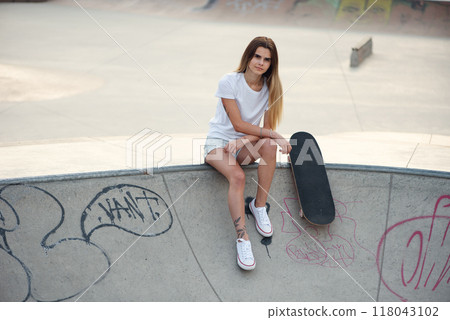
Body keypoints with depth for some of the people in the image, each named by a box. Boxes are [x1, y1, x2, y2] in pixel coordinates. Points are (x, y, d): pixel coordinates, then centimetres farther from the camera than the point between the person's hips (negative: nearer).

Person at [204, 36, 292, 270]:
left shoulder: (271, 88, -1)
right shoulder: (229, 82, -13)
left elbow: (266, 128, -3)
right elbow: (238, 124, -18)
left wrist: (244, 140, -22)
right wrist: (275, 135, -24)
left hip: (246, 145, 4)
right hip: (218, 141, -4)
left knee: (269, 145, -30)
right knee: (237, 176, -33)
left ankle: (259, 205, -16)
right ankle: (242, 238, -33)